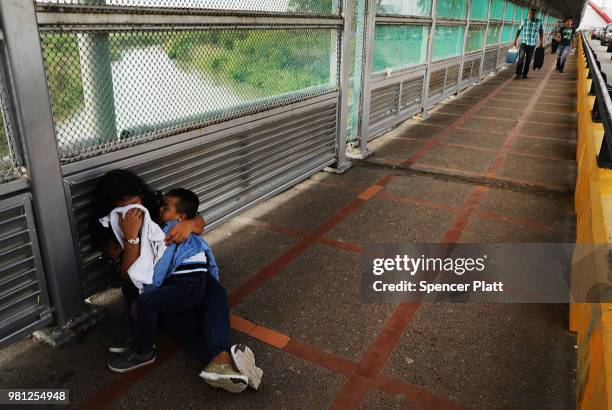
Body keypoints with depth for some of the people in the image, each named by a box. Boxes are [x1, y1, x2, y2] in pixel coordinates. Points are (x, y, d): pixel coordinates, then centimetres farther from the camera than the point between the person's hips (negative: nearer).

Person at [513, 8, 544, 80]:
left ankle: (525, 74, 15)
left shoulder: (539, 22, 1)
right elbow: (519, 30, 8)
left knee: (528, 60, 6)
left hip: (532, 44, 1)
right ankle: (518, 74, -11)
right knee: (521, 58, -14)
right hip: (524, 42, -1)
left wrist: (541, 42, 7)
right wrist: (515, 40, 4)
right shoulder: (524, 21, -1)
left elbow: (541, 32, 9)